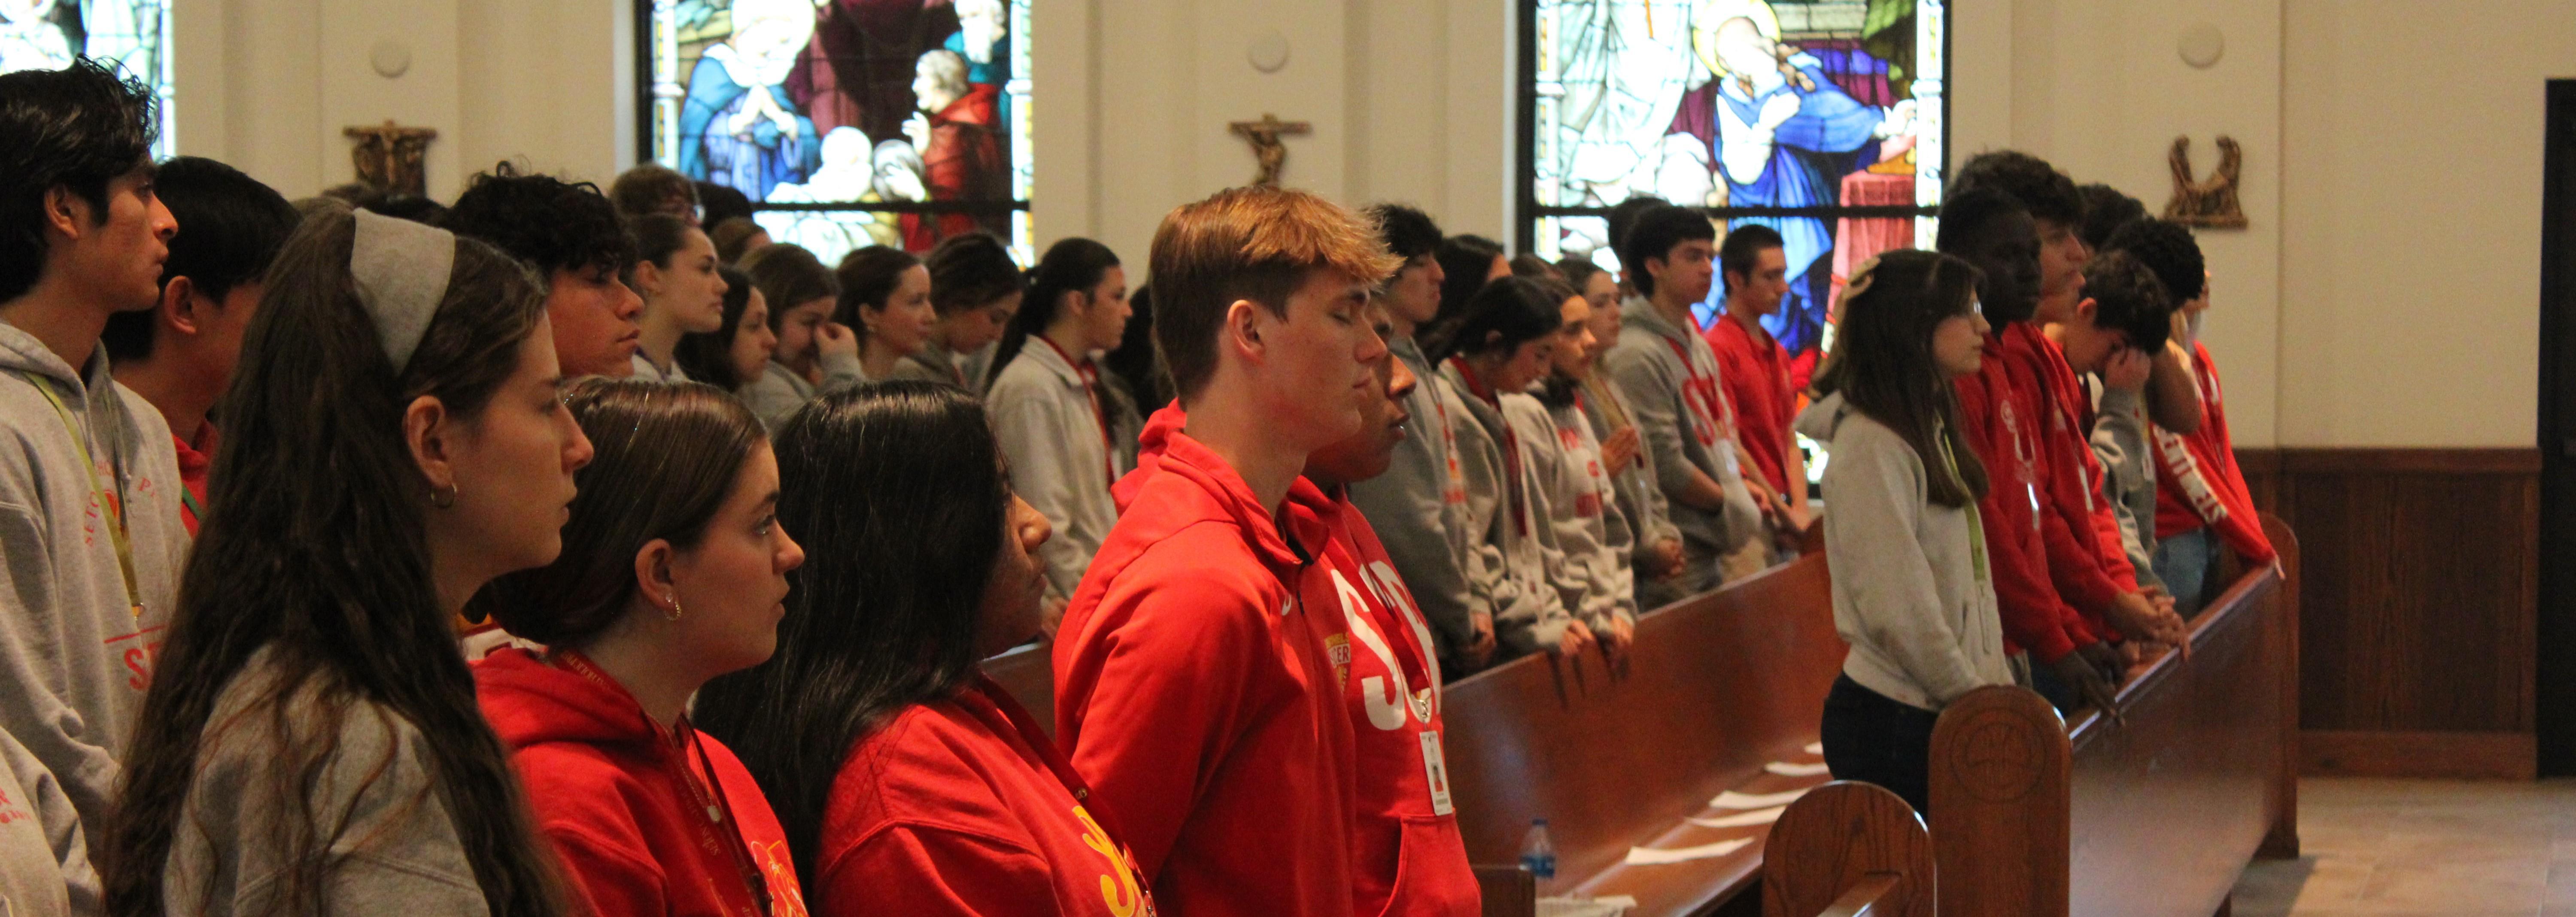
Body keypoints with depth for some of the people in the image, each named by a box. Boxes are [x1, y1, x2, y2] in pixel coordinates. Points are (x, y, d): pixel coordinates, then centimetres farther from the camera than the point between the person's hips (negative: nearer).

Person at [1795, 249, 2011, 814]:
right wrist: (1973, 696, -10)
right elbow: (1898, 607, -18)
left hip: (1946, 711, 9)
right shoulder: (1871, 446, -15)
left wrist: (1996, 686, 11)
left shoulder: (1931, 428, 15)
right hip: (1893, 719, -9)